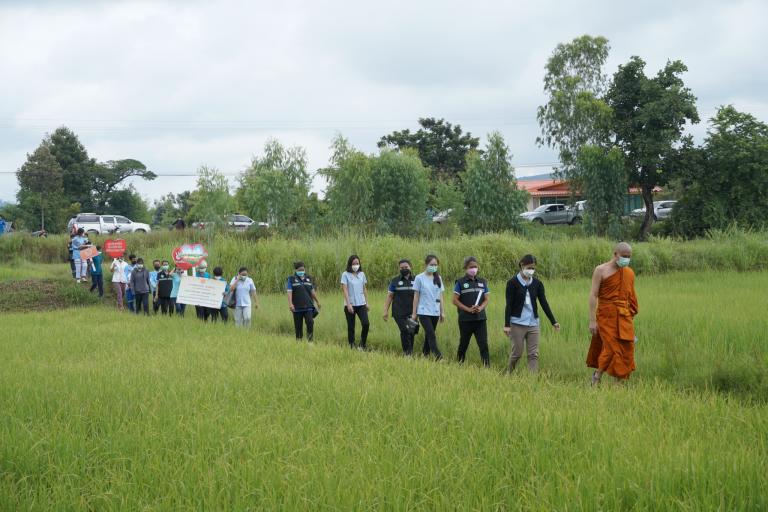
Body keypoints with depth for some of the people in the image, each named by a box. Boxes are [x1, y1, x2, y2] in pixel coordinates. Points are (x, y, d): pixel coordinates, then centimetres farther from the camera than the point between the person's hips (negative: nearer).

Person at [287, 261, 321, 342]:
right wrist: (290, 304, -18)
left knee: (310, 322, -16)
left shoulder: (308, 279, 14)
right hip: (297, 307, -2)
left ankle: (310, 341, -11)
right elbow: (289, 292, -7)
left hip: (308, 306, 2)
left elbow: (312, 291, 23)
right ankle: (298, 340, 14)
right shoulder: (291, 279, 2)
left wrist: (317, 301, 29)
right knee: (298, 325, 3)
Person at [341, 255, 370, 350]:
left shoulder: (362, 274, 9)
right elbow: (345, 290, -8)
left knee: (366, 324, -12)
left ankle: (363, 344, 5)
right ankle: (351, 346, 12)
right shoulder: (345, 275, -3)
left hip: (361, 304, 3)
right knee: (351, 327, 3)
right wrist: (348, 304, -16)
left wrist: (367, 302, 11)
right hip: (350, 305, -3)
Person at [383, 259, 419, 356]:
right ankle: (406, 351, -4)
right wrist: (386, 311, -1)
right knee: (405, 331, -13)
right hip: (399, 313, -2)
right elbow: (389, 296, 6)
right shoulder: (395, 281, 6)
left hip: (412, 312, 2)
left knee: (412, 332, 3)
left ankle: (410, 351, 16)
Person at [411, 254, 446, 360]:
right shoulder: (419, 278, -3)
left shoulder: (438, 278, 9)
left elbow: (440, 296, 13)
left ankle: (425, 356, 17)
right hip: (424, 312, -5)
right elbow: (416, 296, 0)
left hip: (435, 312, 5)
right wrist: (414, 313, 0)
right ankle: (439, 358, -21)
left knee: (428, 335, 10)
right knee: (431, 335, -14)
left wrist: (442, 312, 10)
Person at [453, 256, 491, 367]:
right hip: (465, 319, -2)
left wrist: (481, 308, -11)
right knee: (463, 344, 11)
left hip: (480, 319, 2)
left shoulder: (482, 282, 9)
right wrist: (468, 309, -14)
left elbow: (486, 299, 10)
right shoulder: (460, 283, -1)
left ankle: (487, 366, -10)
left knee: (483, 344, -7)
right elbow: (455, 300, -4)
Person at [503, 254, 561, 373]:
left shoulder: (537, 284, 7)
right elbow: (509, 304, -8)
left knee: (534, 354, -1)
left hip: (533, 324, 4)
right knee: (516, 353, 2)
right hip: (517, 323, -4)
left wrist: (553, 322, 1)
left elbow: (544, 303, 7)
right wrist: (506, 325, -13)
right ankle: (508, 374, 24)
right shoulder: (513, 283, -5)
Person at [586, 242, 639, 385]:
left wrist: (632, 318, 15)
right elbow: (593, 295, -8)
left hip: (624, 317, 5)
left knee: (626, 352, 2)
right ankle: (596, 376, 10)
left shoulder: (630, 273, 12)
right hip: (606, 316, -5)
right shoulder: (601, 270, -4)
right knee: (612, 350, -11)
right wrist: (592, 320, -14)